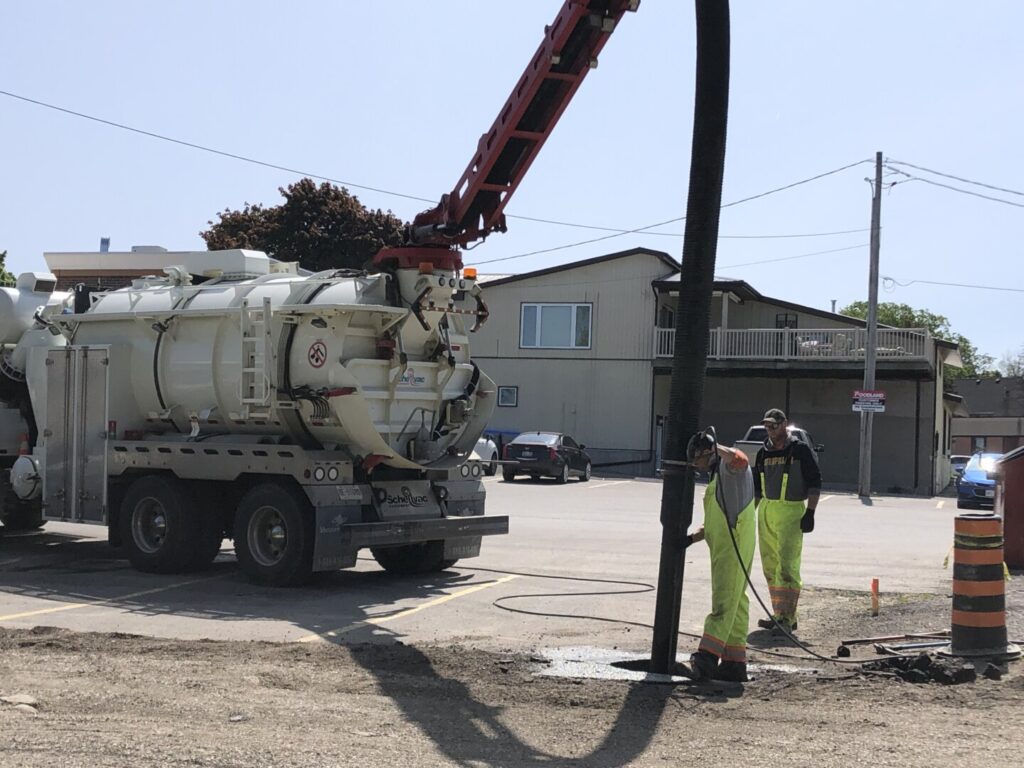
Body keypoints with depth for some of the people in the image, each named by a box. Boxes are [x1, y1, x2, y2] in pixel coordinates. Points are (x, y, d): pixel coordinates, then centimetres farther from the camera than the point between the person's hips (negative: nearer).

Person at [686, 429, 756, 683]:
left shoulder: (729, 467, -6)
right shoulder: (717, 476, 24)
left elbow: (740, 460, -35)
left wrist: (715, 447, -25)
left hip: (734, 545, -10)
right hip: (723, 547, 10)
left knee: (724, 601, -17)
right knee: (735, 604, 10)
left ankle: (708, 654, -27)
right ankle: (735, 663, 14)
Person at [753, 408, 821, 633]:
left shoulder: (801, 450, -3)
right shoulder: (763, 453, 15)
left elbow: (814, 483, -5)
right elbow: (757, 487, 22)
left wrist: (810, 512, -13)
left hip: (791, 513, -7)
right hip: (766, 512, 7)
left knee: (787, 566, -12)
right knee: (770, 567, 6)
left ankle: (788, 618, -12)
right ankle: (779, 615, 13)